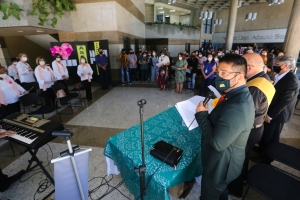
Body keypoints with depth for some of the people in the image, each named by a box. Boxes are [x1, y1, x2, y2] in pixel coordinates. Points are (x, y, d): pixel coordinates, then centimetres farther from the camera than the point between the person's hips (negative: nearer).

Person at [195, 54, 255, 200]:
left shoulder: (236, 107, -37)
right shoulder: (240, 95, -4)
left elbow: (217, 142, -33)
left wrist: (201, 114, -25)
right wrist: (208, 112, -9)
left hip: (221, 163, -9)